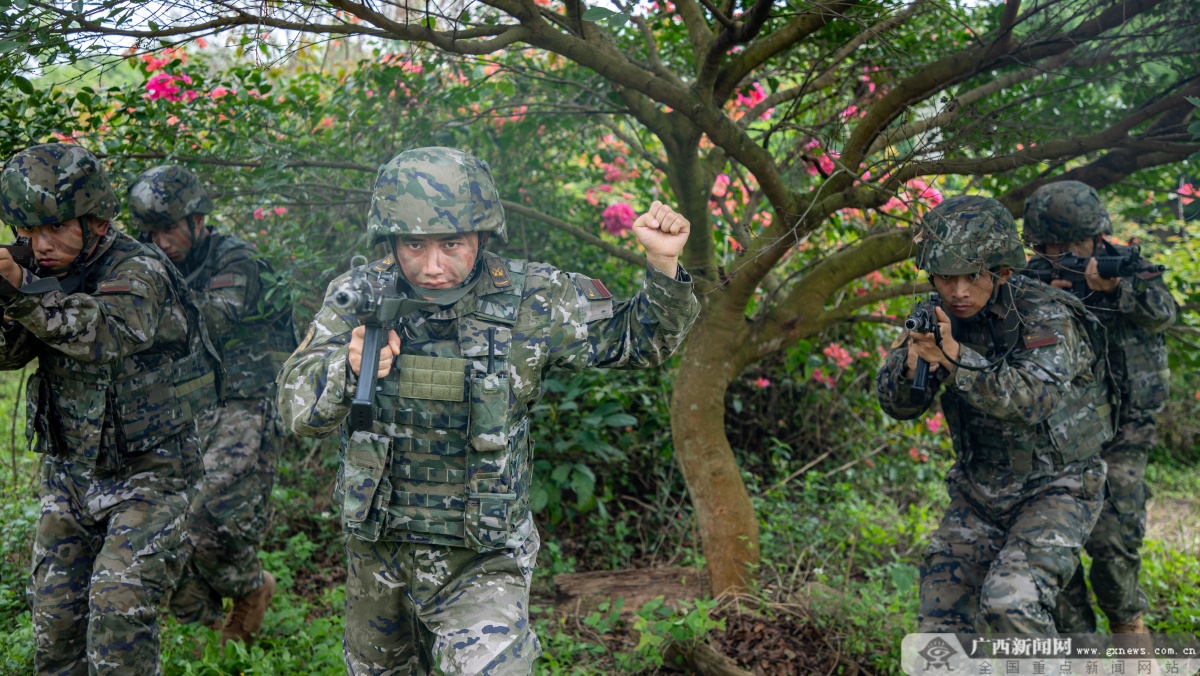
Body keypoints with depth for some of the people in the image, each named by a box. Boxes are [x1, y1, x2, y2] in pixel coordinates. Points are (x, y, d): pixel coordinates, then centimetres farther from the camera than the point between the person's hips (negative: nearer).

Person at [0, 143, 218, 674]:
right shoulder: (47, 277, 4)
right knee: (54, 620, 8)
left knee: (118, 610, -16)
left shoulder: (140, 272, -16)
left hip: (146, 474, -7)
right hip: (69, 473, 7)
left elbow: (105, 336, -35)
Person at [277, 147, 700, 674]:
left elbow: (637, 339, -2)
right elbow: (297, 408, -16)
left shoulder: (533, 301, -14)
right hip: (377, 547, 3)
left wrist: (664, 265, -20)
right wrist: (350, 367, -37)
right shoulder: (356, 298, -11)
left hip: (484, 557, -3)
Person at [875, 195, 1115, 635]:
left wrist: (956, 358, -48)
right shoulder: (939, 317, -3)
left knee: (1009, 603, -26)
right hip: (978, 497, 6)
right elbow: (898, 404, -7)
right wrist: (911, 364, -30)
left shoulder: (1045, 316, -20)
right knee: (941, 627, 2)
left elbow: (1032, 399, -36)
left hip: (1053, 491, -5)